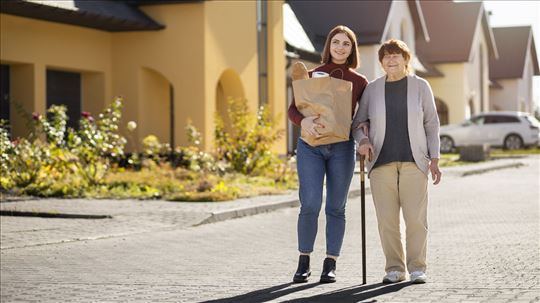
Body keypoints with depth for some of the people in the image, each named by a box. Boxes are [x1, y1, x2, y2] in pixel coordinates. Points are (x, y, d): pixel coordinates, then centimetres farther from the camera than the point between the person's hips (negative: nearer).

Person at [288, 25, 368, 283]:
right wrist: (304, 121, -22)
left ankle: (330, 265, 9)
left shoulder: (359, 82, 9)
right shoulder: (312, 75, 8)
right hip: (310, 145, -1)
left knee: (336, 207, 2)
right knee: (310, 205, -10)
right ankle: (303, 262, 4)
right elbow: (293, 109, 1)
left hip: (342, 147, 1)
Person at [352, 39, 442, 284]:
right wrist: (362, 140, -13)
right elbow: (357, 123, 10)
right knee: (387, 218, -2)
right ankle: (394, 269, 8)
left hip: (413, 161, -1)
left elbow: (431, 124, 4)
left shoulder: (420, 86, 1)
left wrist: (434, 160, -4)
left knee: (416, 216, -7)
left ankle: (417, 268, 3)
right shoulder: (372, 89, 4)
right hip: (382, 161, 1)